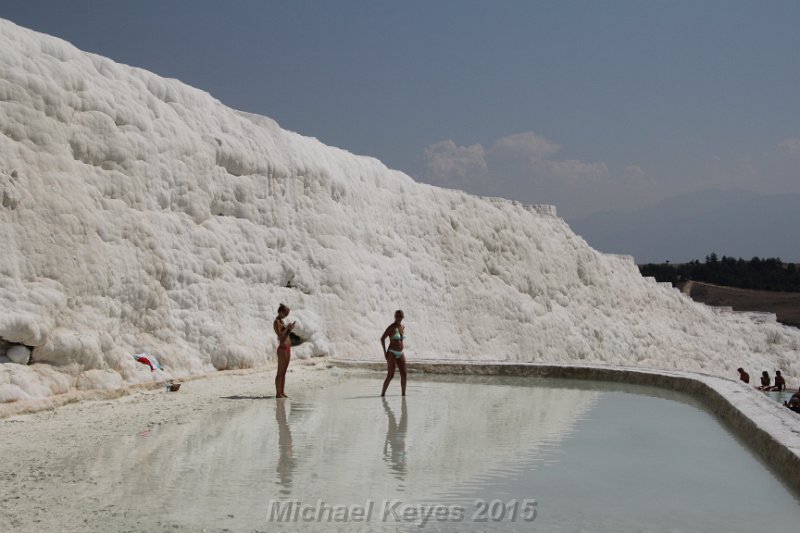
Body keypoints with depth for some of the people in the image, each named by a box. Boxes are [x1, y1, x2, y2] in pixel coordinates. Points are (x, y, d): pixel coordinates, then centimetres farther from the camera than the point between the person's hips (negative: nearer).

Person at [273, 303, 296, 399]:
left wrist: (290, 329, 5)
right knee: (280, 372, -5)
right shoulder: (276, 322, -11)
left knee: (284, 372, 11)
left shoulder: (281, 321, 16)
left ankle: (282, 392, 15)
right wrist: (287, 328, -17)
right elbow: (280, 336, -18)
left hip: (287, 348, 9)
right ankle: (278, 393, -1)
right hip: (282, 349, -9)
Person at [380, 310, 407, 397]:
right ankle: (383, 393, 2)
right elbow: (382, 338, -9)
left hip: (400, 354, 7)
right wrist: (385, 352, -12)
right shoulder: (391, 327, -11)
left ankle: (403, 393, 10)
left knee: (404, 374, 1)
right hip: (392, 353, -7)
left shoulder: (402, 327, 10)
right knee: (390, 375, -9)